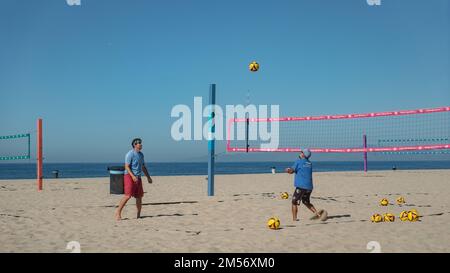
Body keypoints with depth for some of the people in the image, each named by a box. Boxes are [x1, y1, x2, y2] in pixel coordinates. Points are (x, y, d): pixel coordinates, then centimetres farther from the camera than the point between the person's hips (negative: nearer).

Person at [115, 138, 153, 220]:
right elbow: (127, 167, -15)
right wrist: (133, 176, -26)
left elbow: (143, 167, 25)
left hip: (138, 178, 8)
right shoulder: (130, 154, -9)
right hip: (129, 176, -8)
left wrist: (148, 177, 21)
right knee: (128, 196, -16)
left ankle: (138, 215, 15)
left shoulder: (141, 154, 16)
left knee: (139, 196, 7)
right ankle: (118, 213, -9)